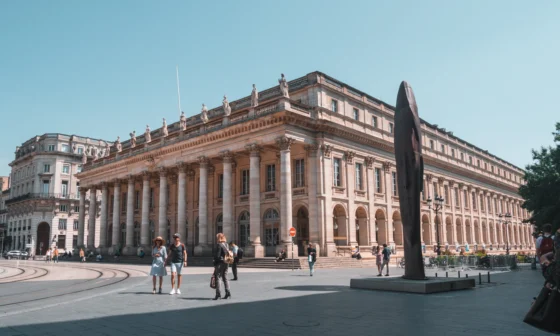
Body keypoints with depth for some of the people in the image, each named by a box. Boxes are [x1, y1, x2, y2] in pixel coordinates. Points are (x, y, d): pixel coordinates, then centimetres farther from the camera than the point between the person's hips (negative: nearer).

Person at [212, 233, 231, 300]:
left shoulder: (219, 245, -13)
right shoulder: (226, 245, 10)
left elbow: (217, 256, -16)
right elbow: (230, 254, 12)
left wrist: (215, 264, -9)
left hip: (220, 263, -8)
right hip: (226, 263, 8)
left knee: (217, 278, -2)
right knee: (225, 278, 13)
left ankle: (218, 294, -4)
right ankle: (228, 293, 12)